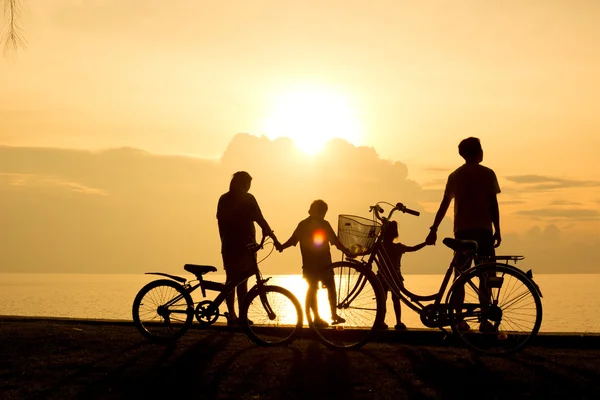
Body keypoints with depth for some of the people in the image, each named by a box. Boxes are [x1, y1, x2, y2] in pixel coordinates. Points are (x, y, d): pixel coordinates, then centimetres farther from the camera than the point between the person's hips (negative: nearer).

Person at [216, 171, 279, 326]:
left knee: (231, 280, 10)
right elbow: (260, 219, -11)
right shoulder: (248, 199, -8)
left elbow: (221, 223, 10)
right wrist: (273, 237, -6)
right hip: (244, 245, -5)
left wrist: (225, 241, 17)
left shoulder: (223, 199, 9)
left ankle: (231, 315, 10)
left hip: (228, 245, 5)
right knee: (242, 281, -3)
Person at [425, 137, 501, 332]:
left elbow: (444, 204, 7)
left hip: (462, 230, 3)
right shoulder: (487, 174, 1)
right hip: (483, 230, -2)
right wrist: (497, 230, 2)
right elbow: (493, 204, -3)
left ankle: (459, 320, 1)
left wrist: (434, 229, 10)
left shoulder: (455, 176, 9)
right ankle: (484, 320, -2)